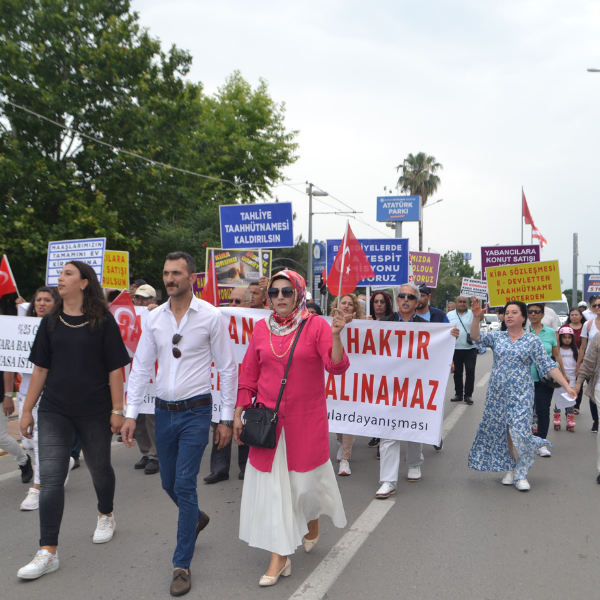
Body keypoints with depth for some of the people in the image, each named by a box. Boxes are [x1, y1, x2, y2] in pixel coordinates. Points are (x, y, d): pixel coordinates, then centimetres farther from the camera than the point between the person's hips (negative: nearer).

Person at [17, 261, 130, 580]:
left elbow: (115, 368, -7)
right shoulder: (51, 322, 4)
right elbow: (40, 368, 8)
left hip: (95, 411, -3)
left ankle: (106, 515, 43)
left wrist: (117, 410, -9)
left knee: (99, 468, 15)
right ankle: (48, 552, 8)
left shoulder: (103, 321, -7)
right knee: (50, 477, -1)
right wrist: (27, 410, 8)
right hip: (54, 411, 3)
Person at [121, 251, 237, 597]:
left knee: (185, 485, -4)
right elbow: (142, 367, 7)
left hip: (196, 412, -4)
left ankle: (182, 565, 14)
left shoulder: (211, 316, -8)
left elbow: (228, 368, -5)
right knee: (169, 483, 16)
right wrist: (131, 414, 2)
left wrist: (227, 418, -5)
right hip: (164, 411, 5)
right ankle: (197, 519, 47)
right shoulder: (155, 318, 3)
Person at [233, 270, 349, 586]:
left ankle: (312, 520, 47)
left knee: (306, 477, 11)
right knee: (271, 483, 5)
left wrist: (335, 335, -33)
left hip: (307, 419, -2)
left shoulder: (316, 325, -7)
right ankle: (279, 556, 21)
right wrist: (238, 414, 6)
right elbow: (249, 376, 8)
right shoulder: (261, 328, 3)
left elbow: (336, 366, -18)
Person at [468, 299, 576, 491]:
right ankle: (511, 469, 24)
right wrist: (476, 317, -24)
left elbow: (548, 366, -2)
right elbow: (476, 337, -8)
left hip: (520, 394, -3)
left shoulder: (533, 340, 0)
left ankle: (521, 474, 6)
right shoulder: (497, 337, 6)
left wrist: (566, 386, -8)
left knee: (519, 432, -9)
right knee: (501, 431, 8)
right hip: (498, 393, 3)